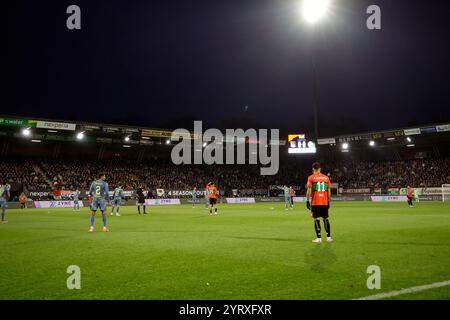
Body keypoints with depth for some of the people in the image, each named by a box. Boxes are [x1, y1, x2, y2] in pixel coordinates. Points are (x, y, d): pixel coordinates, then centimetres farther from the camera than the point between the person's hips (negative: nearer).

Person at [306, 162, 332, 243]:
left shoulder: (311, 177, -2)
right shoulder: (326, 177, 8)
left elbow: (309, 191, -8)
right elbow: (329, 191, 9)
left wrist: (307, 201, -2)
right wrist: (328, 201, 16)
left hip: (315, 202, -3)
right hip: (325, 202, 3)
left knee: (316, 220, 1)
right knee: (326, 219, 13)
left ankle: (319, 238, 0)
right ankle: (328, 237, 17)